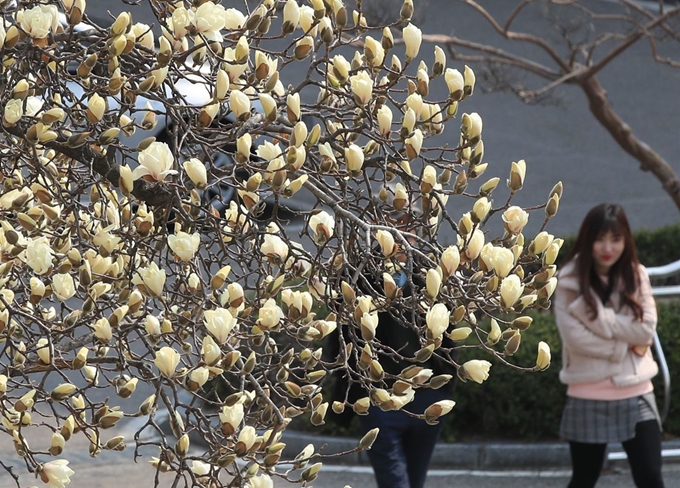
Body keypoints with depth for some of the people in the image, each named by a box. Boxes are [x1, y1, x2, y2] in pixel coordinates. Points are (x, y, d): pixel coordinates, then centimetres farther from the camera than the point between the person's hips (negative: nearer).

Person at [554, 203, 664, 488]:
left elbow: (646, 330, -7)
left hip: (635, 395, 2)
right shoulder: (569, 282, -4)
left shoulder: (636, 276, 4)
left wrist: (599, 318, -13)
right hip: (588, 397, -2)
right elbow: (575, 337, -15)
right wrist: (626, 345, -11)